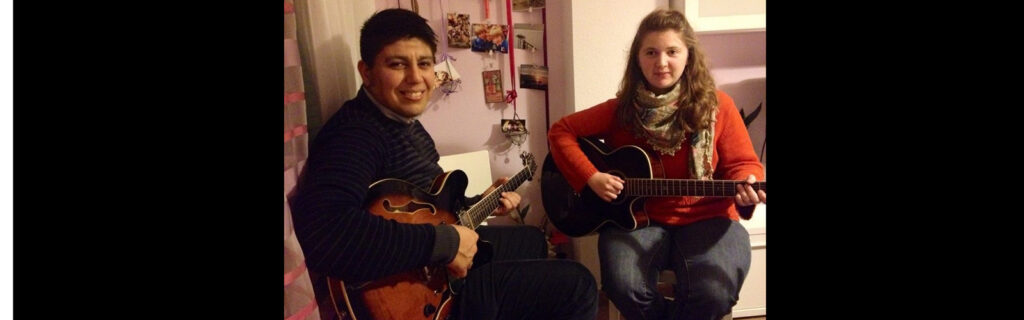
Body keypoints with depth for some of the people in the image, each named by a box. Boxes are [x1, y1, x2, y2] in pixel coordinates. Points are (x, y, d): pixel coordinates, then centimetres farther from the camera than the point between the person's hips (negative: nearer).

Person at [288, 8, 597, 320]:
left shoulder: (405, 123, 8)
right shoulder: (356, 134, -25)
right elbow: (321, 232, -44)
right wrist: (445, 242, -36)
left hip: (440, 268, 10)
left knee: (531, 240, 31)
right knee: (576, 286, -7)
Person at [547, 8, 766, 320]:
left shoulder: (716, 105, -3)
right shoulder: (621, 110, -1)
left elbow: (743, 163, 1)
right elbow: (561, 131, 2)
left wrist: (745, 186, -22)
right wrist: (591, 177, -11)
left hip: (706, 218, 0)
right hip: (636, 216, 1)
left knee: (713, 291, -28)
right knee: (623, 285, -27)